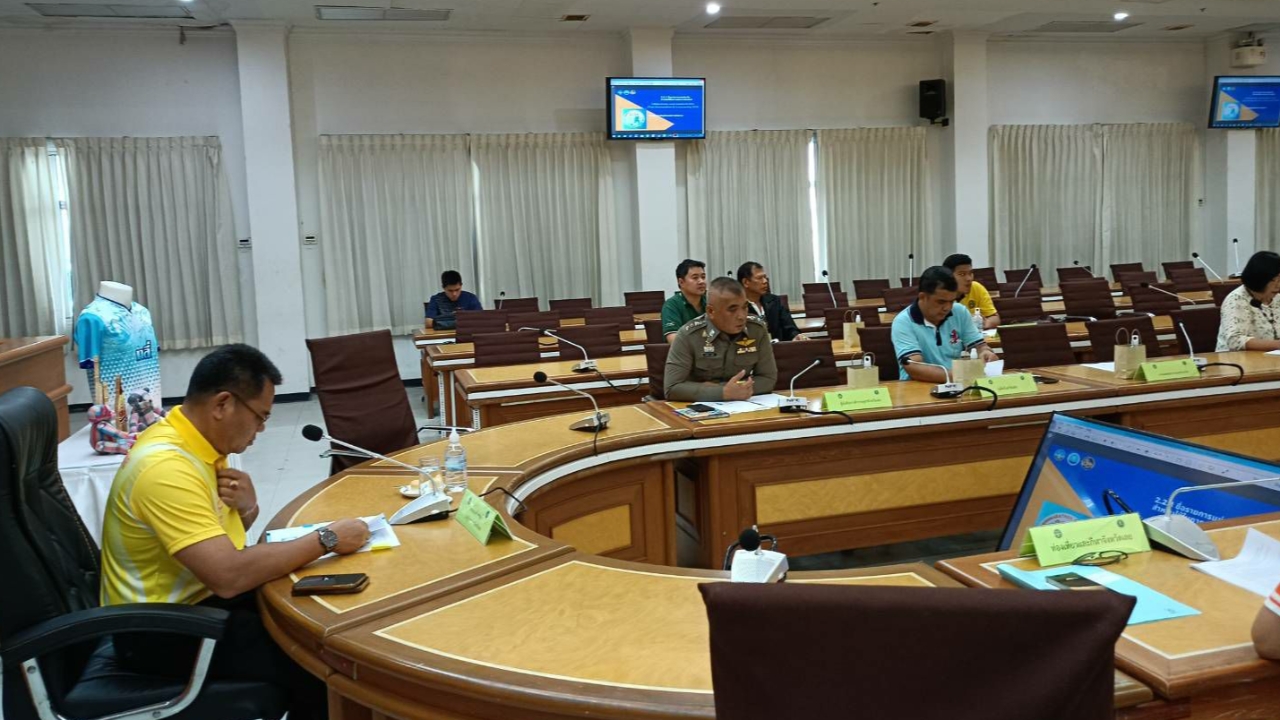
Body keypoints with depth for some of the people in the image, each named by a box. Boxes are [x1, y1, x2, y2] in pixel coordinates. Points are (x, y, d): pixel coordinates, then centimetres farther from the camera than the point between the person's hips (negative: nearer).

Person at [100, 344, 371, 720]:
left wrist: (246, 509, -10)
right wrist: (326, 539, -25)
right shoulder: (166, 467, -28)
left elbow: (222, 535, 13)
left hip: (197, 596, 9)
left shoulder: (195, 443, 1)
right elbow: (229, 576, -33)